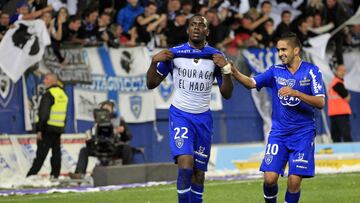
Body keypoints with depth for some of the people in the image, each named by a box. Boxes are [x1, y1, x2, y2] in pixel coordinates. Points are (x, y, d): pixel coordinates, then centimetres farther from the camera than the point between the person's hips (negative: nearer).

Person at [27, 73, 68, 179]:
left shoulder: (49, 94, -14)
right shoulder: (63, 94, 14)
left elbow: (44, 114, -19)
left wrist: (39, 130, -18)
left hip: (48, 128, -8)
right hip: (59, 128, 8)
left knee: (41, 154, -9)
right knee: (56, 153, 10)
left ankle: (31, 175, -9)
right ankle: (55, 175, 10)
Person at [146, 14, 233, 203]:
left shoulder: (216, 57, 2)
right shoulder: (174, 53, -2)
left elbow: (227, 94, 2)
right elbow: (151, 84, 4)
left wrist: (225, 68, -12)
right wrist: (154, 61, -12)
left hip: (203, 118, 3)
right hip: (180, 115, -3)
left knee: (199, 173, 6)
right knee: (185, 165, -21)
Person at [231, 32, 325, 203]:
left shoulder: (311, 71, -3)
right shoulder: (275, 71, 4)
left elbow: (320, 102, -11)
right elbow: (252, 83, -8)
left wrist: (295, 93, -24)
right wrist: (234, 72, -26)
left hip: (303, 133, -2)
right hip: (278, 132, 2)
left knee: (294, 181, -8)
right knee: (270, 178, -9)